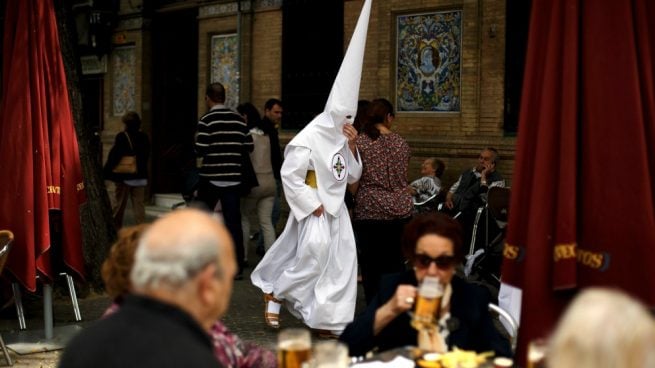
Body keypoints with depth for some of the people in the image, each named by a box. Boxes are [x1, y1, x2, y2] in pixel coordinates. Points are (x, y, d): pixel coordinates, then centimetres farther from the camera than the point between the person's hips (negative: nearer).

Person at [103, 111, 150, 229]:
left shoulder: (122, 137, -13)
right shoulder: (144, 137, 2)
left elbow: (113, 156, -15)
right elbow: (146, 156, 9)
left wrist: (106, 173, -11)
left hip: (124, 176, -4)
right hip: (140, 176, 4)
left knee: (118, 203, 8)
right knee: (139, 203, 6)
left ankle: (115, 227, 17)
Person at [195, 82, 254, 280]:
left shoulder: (206, 120, -9)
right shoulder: (239, 119, 3)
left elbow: (200, 150, -15)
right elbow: (249, 146, 4)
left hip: (211, 178, -3)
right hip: (233, 178, 3)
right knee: (233, 222, 4)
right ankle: (237, 268, 1)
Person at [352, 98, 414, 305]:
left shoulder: (359, 142, -5)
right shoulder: (401, 143, 6)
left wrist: (352, 201, 11)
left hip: (369, 210, -3)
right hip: (400, 210, 3)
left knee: (371, 266, 4)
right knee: (395, 264, 11)